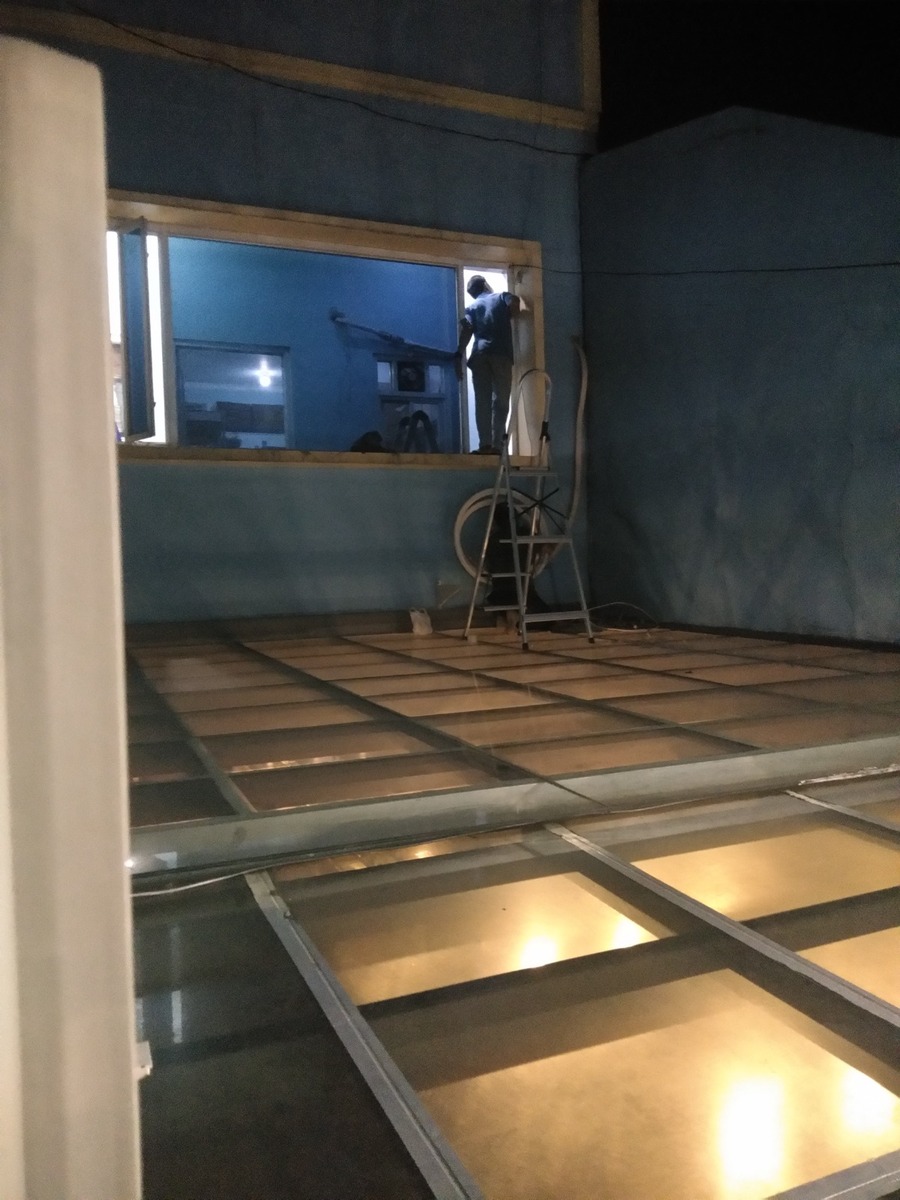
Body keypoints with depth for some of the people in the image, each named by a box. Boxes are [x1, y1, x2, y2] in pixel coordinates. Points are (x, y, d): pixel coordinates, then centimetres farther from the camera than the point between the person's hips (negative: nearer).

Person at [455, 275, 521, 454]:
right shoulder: (502, 296, 18)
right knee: (500, 401, 0)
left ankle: (485, 444, -11)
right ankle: (496, 445, -8)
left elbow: (466, 329, 2)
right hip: (501, 354, -2)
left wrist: (459, 356, -6)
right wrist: (508, 317, 17)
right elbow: (515, 302, -5)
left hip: (479, 355, 2)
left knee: (482, 401, 0)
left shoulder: (472, 307, 20)